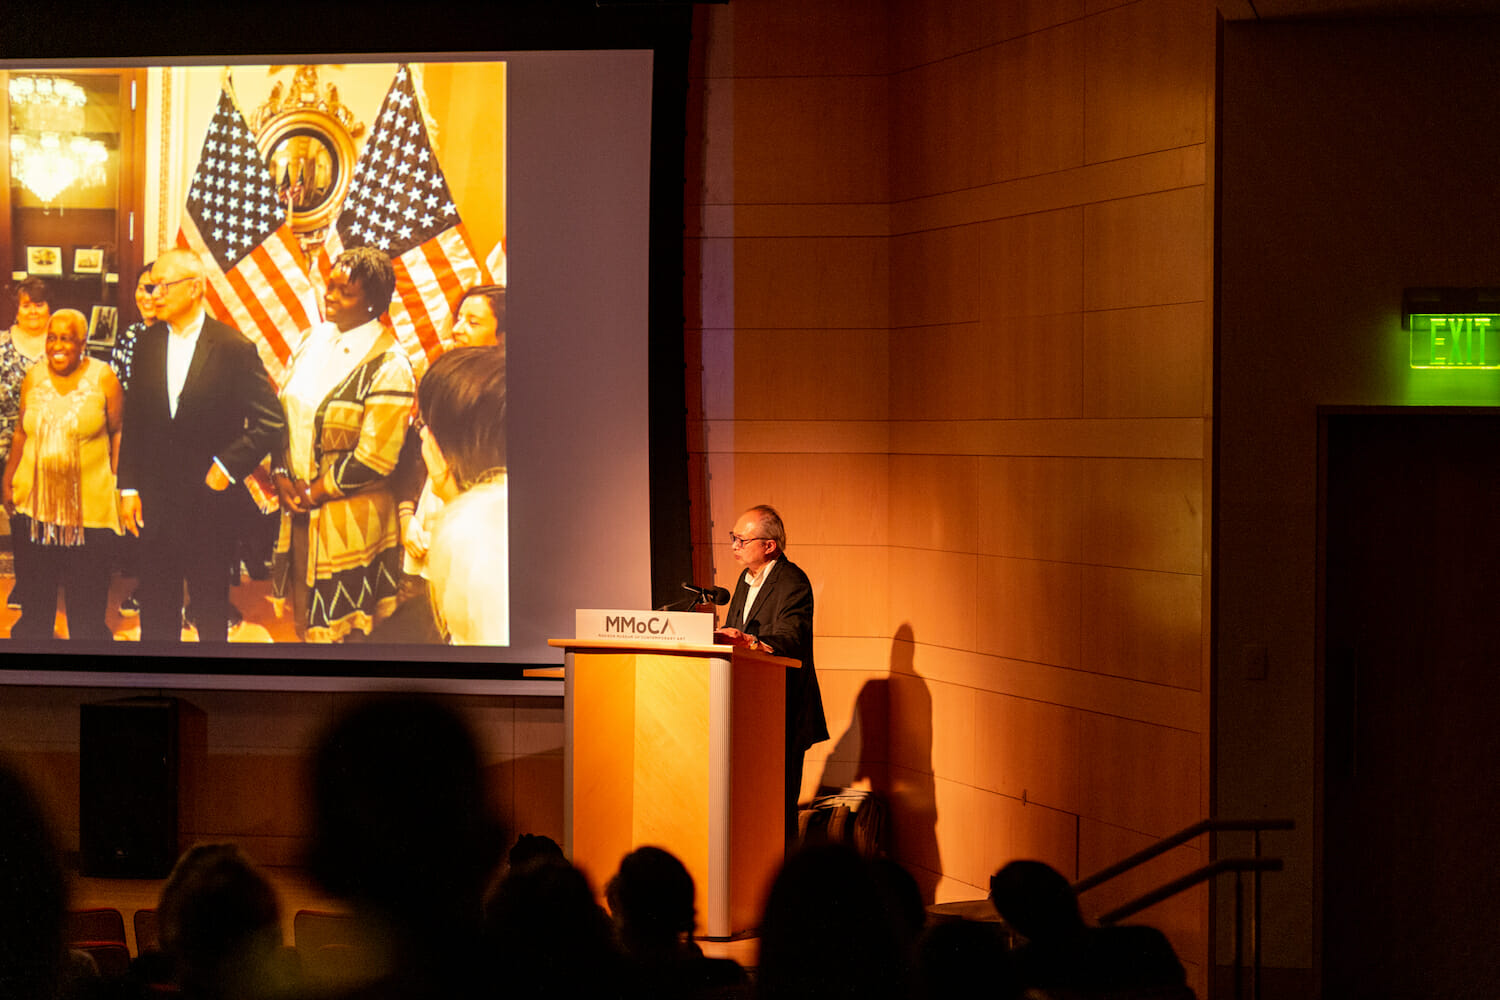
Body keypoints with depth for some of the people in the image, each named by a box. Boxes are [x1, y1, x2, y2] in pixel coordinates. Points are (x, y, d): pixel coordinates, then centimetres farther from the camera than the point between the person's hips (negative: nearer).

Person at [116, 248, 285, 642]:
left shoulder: (234, 348, -8)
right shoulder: (148, 343, 5)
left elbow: (270, 421, -7)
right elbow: (133, 421, 9)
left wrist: (227, 467, -13)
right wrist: (129, 488, 5)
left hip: (208, 498, -4)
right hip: (155, 502, 4)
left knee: (210, 606, 7)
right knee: (156, 609, 9)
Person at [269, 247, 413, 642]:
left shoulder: (389, 366, -14)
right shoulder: (312, 342, 7)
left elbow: (375, 457, -16)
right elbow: (283, 414, 12)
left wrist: (315, 492, -12)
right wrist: (282, 477, -3)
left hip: (350, 521, -6)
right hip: (298, 514, 6)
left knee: (341, 628, 0)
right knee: (305, 621, 13)